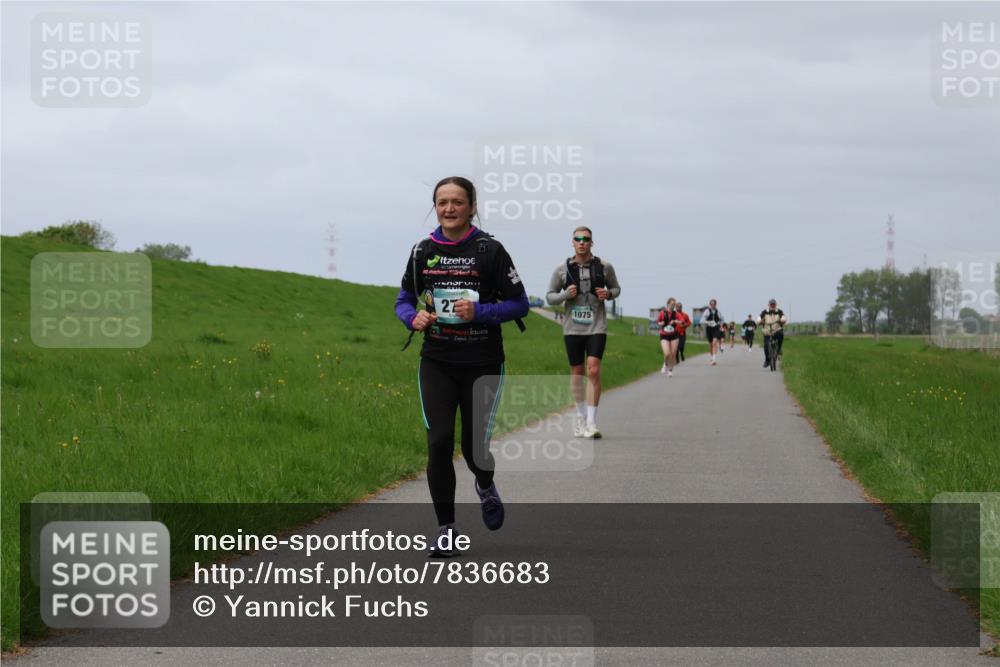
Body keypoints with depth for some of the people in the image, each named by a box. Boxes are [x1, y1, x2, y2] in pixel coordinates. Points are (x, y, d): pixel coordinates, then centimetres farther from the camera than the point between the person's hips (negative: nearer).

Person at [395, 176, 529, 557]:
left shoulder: (490, 250, -6)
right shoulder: (424, 251, 4)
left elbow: (519, 304, -3)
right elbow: (403, 300, 13)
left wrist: (479, 312, -19)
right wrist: (414, 318, -10)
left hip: (483, 365, -2)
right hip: (437, 363, 2)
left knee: (474, 447, 1)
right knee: (439, 442, -10)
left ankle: (485, 487, 39)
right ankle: (445, 529, 1)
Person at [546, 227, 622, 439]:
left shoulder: (604, 267, 2)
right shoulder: (562, 269, 2)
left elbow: (616, 288, 17)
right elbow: (549, 297, 8)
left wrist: (609, 294, -6)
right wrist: (566, 295, -12)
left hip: (597, 326, -1)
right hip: (573, 327, 1)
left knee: (594, 371, -14)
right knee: (576, 372, 8)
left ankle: (591, 422, -15)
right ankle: (581, 416, 27)